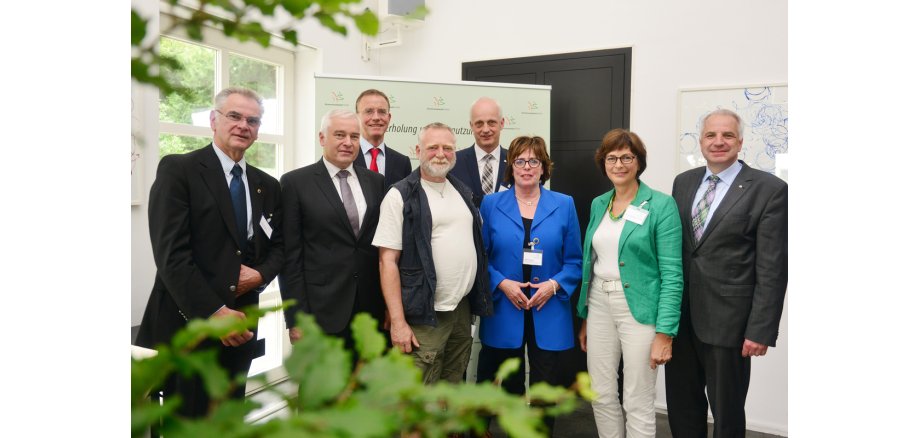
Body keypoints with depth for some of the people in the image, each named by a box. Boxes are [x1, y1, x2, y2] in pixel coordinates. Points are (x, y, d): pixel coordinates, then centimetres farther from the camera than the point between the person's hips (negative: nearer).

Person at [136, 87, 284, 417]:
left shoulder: (267, 185, 12)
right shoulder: (177, 169, -6)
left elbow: (278, 245, 16)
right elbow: (170, 253, -14)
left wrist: (261, 274, -7)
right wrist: (214, 312, -19)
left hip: (239, 325, 5)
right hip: (188, 323, -5)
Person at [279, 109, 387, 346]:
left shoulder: (376, 181, 8)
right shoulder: (295, 182, -3)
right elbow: (291, 255, -5)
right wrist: (295, 317, -9)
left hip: (372, 309, 4)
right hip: (323, 311, -3)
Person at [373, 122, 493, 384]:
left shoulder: (463, 193, 13)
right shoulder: (401, 196, -6)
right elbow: (388, 261, -10)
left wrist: (479, 300, 12)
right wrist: (397, 322, -15)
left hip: (463, 309, 6)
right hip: (425, 316, -6)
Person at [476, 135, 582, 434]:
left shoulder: (564, 205, 3)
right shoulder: (491, 204, 2)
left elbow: (574, 261, 3)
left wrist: (554, 285, -12)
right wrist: (502, 283, -13)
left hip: (548, 314, 0)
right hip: (505, 312, 0)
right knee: (510, 385, 14)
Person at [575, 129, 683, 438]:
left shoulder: (661, 205, -9)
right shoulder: (598, 204, 9)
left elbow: (672, 274, -12)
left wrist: (665, 333, -17)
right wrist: (584, 318, 15)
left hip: (639, 308, -5)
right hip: (599, 305, 6)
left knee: (637, 403, 5)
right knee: (602, 395, 13)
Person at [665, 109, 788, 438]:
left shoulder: (769, 189, -7)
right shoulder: (684, 182, 8)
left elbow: (772, 269, -10)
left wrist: (761, 329, -14)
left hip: (727, 320, -4)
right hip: (679, 315, 5)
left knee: (727, 411, 12)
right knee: (681, 404, 17)